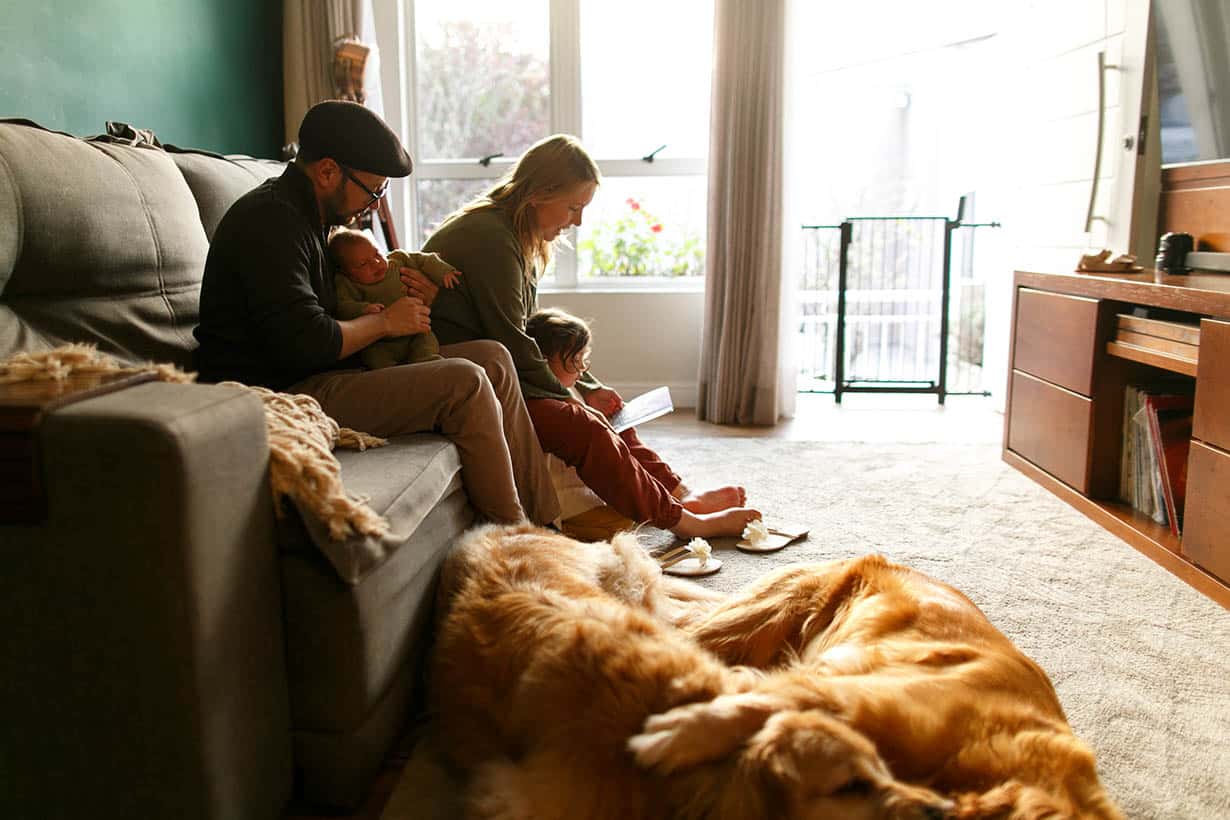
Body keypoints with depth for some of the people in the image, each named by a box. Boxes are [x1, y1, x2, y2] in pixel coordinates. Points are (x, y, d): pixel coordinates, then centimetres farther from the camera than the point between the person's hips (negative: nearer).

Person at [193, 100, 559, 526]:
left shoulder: (304, 213, 18)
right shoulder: (270, 220, -15)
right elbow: (305, 343, -25)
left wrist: (411, 302, 5)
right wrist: (385, 321, -8)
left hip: (316, 377, 10)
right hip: (283, 394, -10)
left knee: (492, 358, 3)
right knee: (464, 383, -21)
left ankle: (542, 520, 2)